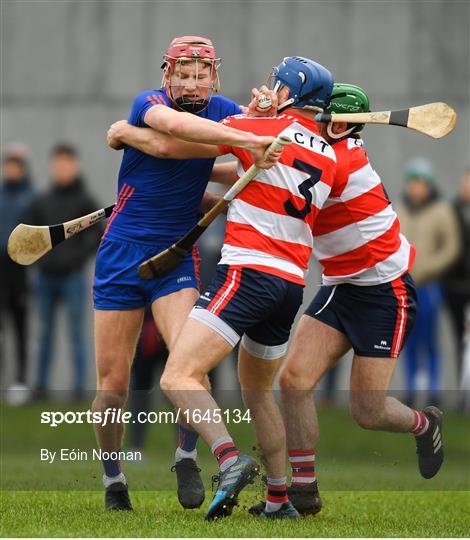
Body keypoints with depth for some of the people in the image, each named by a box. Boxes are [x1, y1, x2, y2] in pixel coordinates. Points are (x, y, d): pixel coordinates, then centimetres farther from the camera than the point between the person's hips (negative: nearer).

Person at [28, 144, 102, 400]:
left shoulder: (85, 201, -2)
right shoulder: (42, 201, 9)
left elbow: (97, 235, -4)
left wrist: (78, 257, -13)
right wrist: (39, 257, 0)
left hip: (73, 277, -4)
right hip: (45, 278, 4)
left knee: (76, 332, -2)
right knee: (45, 333, 7)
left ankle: (79, 386, 0)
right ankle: (41, 385, 11)